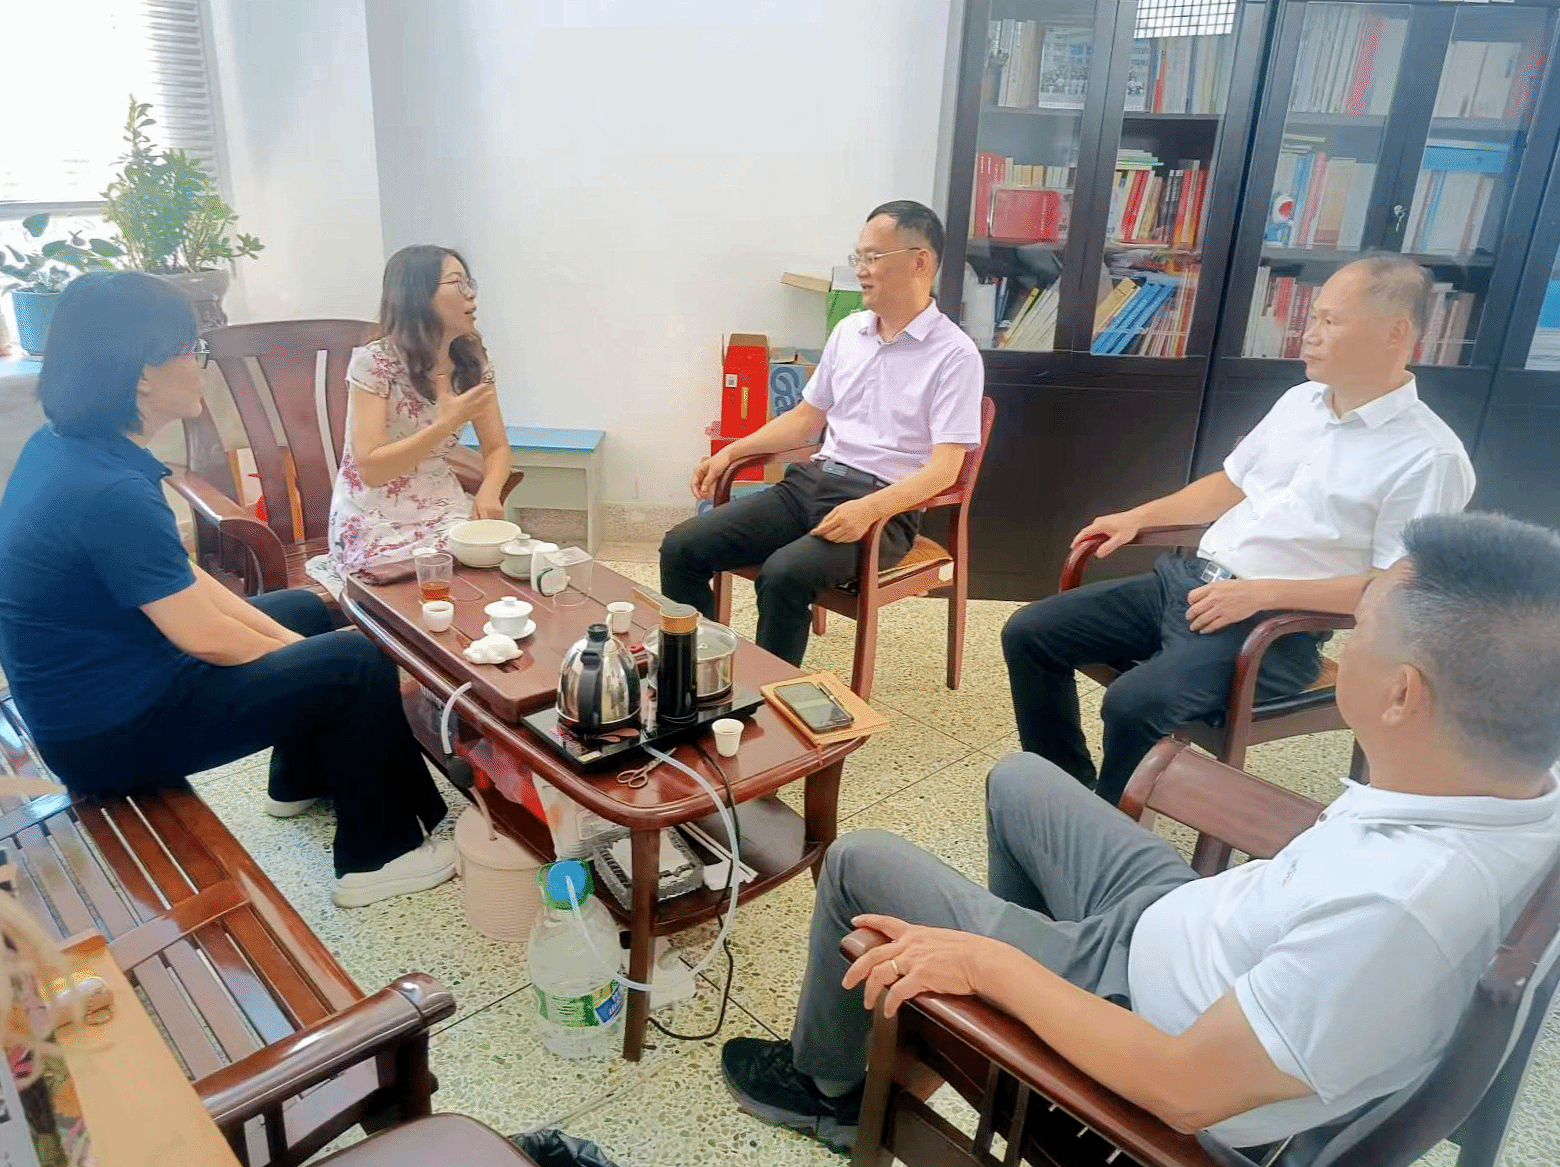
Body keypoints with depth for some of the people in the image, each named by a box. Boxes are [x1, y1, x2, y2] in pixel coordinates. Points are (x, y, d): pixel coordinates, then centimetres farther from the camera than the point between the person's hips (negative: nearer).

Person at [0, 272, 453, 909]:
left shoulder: (59, 444, 0)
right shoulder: (109, 490, -31)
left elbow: (180, 579, 6)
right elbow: (205, 637, -24)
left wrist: (282, 638, 4)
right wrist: (287, 648, -4)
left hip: (86, 684, 10)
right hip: (112, 734, -9)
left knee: (304, 610, 22)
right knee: (356, 665, -10)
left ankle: (300, 780, 41)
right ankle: (376, 856, 6)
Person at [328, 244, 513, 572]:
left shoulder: (472, 361, 1)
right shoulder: (374, 363, -15)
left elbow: (497, 448, 4)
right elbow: (369, 468, -19)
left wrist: (488, 493, -18)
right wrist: (446, 424, -29)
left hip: (444, 510, 5)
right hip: (377, 522, -5)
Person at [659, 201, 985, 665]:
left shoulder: (955, 355, -7)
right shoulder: (848, 330, 13)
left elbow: (944, 468, -15)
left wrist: (869, 509, -30)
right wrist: (731, 452, 12)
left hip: (884, 505, -6)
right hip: (811, 480, 7)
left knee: (785, 574, -35)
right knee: (682, 547, -11)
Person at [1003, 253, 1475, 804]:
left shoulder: (1429, 457, -11)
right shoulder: (1300, 400, 12)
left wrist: (1262, 593, -20)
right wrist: (1138, 517, 12)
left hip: (1275, 626, -7)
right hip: (1186, 581, 8)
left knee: (1133, 704, -33)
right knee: (1028, 634, -3)